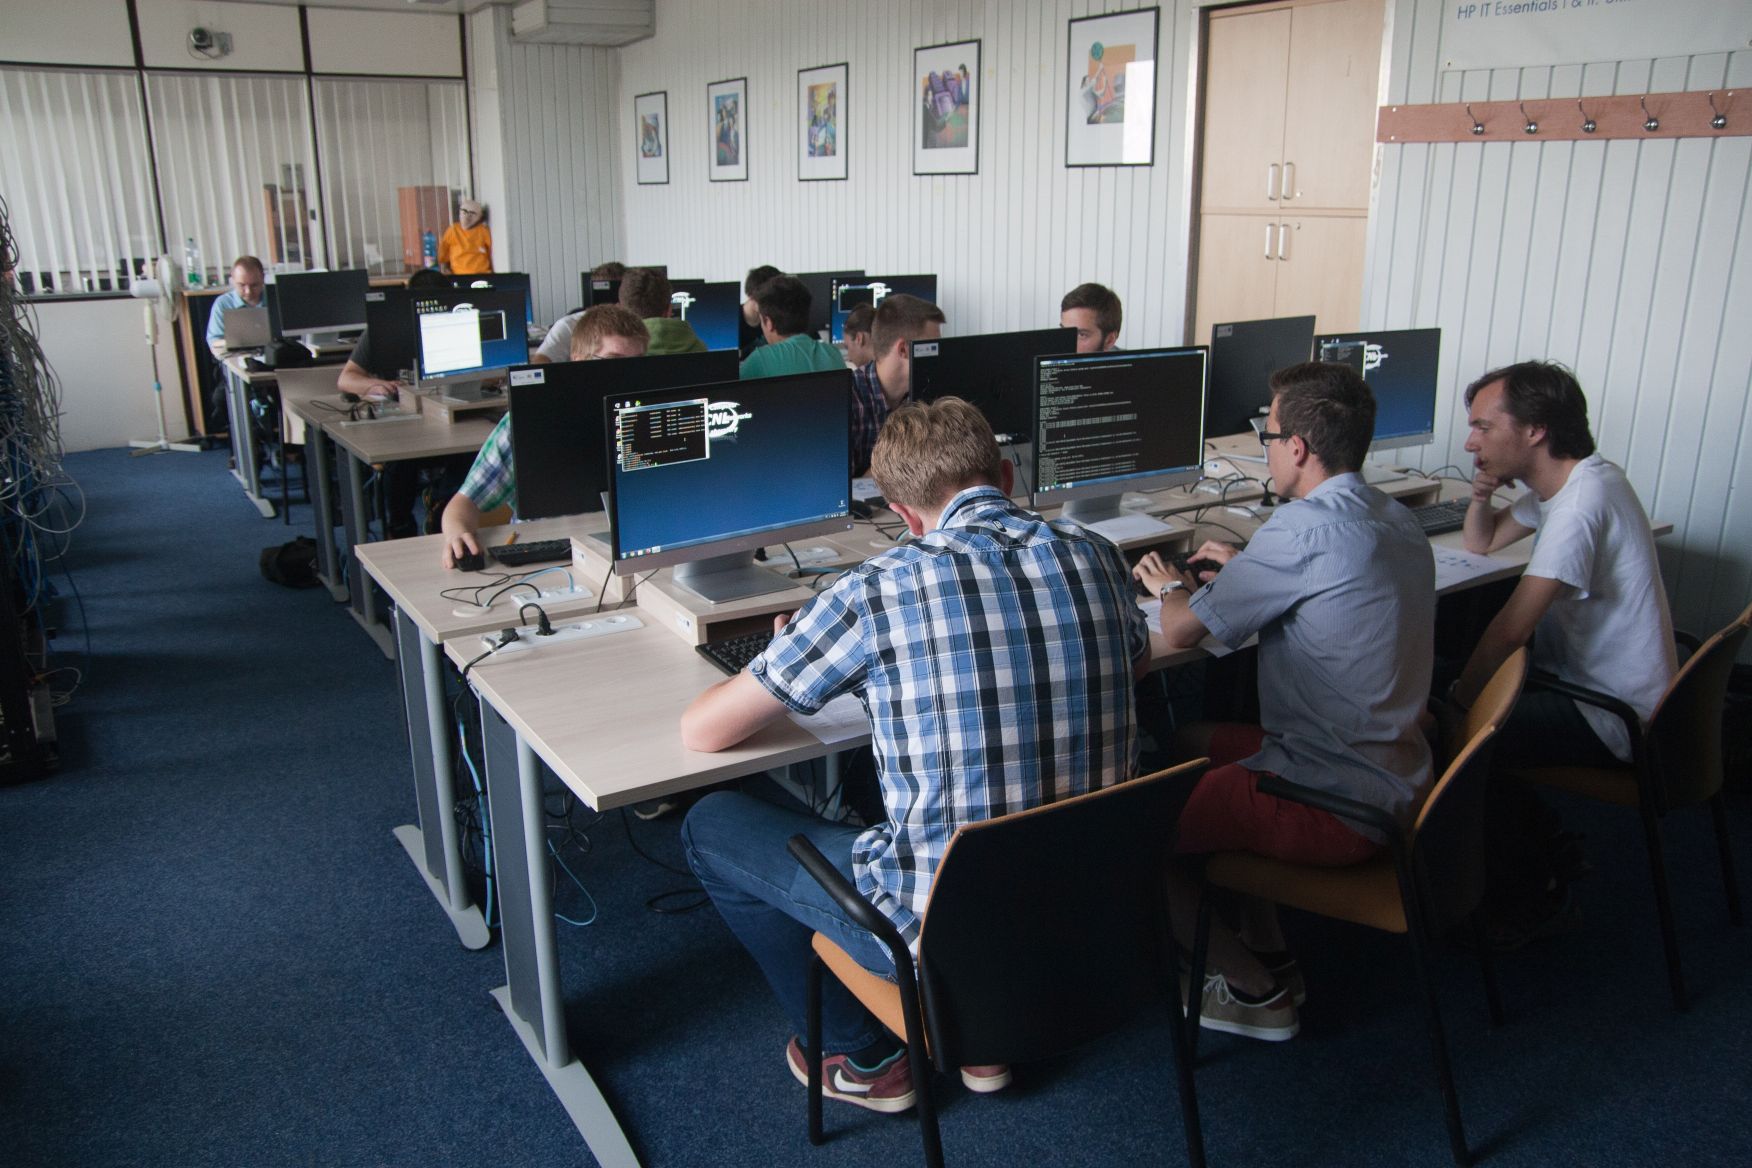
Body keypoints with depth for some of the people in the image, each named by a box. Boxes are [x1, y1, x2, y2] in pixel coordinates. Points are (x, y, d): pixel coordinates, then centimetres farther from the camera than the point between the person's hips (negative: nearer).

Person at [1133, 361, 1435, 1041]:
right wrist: (1246, 570, 20)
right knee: (1190, 746, 24)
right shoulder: (1397, 522, 6)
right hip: (1395, 777, 10)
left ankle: (1254, 990, 15)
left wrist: (1171, 587, 7)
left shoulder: (1306, 526, -22)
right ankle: (1269, 952, 28)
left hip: (1338, 805, -10)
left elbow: (1181, 632, -14)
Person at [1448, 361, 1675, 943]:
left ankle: (1530, 895, 5)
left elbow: (1511, 630, -28)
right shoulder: (1561, 482, 6)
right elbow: (1481, 544, 21)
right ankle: (1543, 848, 20)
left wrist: (1460, 699, -14)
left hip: (1614, 720, -10)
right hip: (1585, 681, 10)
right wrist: (1481, 494, 0)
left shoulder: (1585, 499, -25)